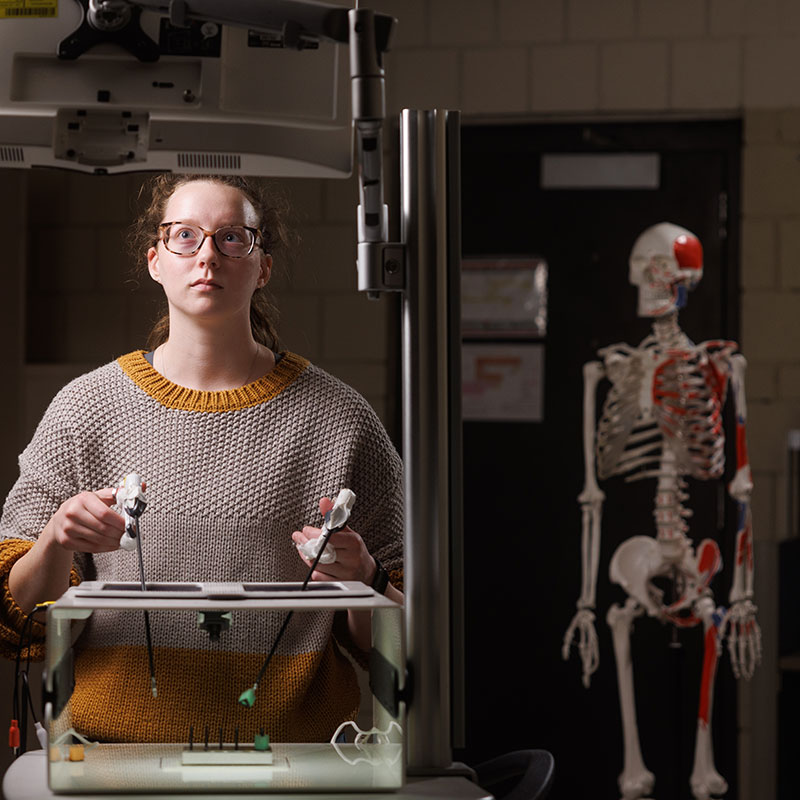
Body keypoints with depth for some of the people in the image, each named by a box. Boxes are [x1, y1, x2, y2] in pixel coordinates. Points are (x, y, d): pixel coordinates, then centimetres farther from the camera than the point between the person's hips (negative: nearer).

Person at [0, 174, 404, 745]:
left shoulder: (338, 417, 6)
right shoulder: (87, 408, 8)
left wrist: (362, 580, -11)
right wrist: (55, 546, -12)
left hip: (293, 746, 0)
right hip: (117, 737, 1)